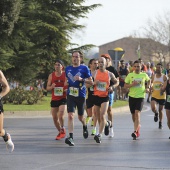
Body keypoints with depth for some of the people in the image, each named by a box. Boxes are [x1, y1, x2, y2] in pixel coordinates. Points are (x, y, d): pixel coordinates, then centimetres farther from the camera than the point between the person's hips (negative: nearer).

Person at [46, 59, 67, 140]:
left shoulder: (66, 75, -3)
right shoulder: (51, 75, 4)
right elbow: (47, 88, 7)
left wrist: (67, 89, -16)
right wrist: (51, 87, -15)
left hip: (63, 98, -3)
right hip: (54, 99, 4)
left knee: (61, 115, -21)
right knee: (54, 117, 7)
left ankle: (62, 129, 2)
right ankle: (60, 132, 26)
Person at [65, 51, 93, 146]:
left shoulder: (84, 68, -2)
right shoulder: (68, 69, 9)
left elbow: (91, 82, -3)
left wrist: (82, 79, -19)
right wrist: (66, 82, 3)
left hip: (81, 95, -2)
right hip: (70, 95, 2)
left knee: (80, 117, 13)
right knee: (70, 116, -15)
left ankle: (85, 127, 48)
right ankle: (71, 137, -20)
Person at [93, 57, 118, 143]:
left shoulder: (109, 74, 1)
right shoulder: (95, 73, 1)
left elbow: (116, 82, 17)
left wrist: (112, 87, -1)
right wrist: (94, 83, -15)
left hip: (105, 97, -2)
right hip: (96, 96, 2)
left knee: (102, 116, -15)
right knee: (99, 117, 11)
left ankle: (99, 135, -15)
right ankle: (107, 124, 43)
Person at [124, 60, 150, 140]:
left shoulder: (144, 75, 2)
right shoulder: (130, 75, 1)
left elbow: (148, 80, 24)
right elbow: (125, 85, 1)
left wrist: (147, 88, 7)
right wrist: (132, 84, -16)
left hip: (140, 97, -2)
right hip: (132, 96, 2)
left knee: (137, 113, -18)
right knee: (133, 115, 11)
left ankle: (135, 132, -25)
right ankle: (138, 126, 37)